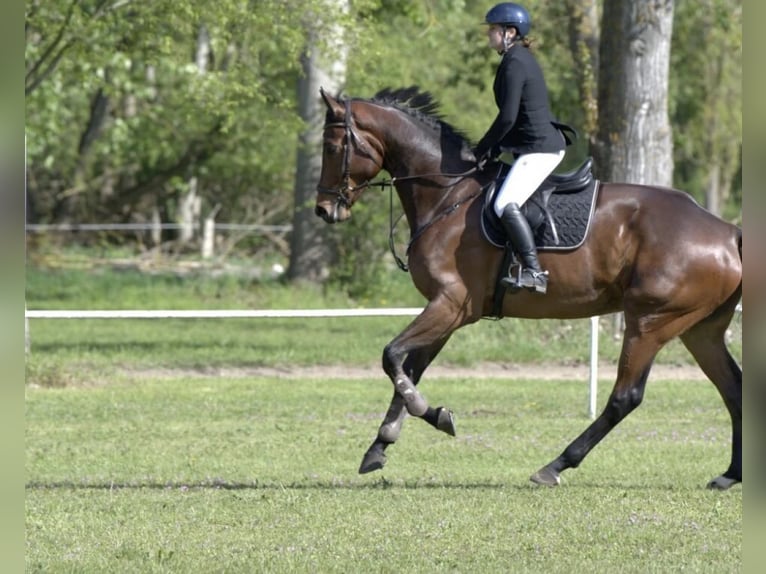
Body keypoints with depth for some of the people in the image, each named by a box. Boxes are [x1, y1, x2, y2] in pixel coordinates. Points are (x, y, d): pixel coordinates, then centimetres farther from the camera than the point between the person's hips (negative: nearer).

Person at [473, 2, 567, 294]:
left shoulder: (514, 63, -15)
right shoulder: (522, 59, 17)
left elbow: (508, 117, -20)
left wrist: (483, 150, -9)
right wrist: (494, 149, 16)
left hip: (538, 148, -11)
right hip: (547, 143, 11)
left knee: (506, 205, -24)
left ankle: (533, 271, -33)